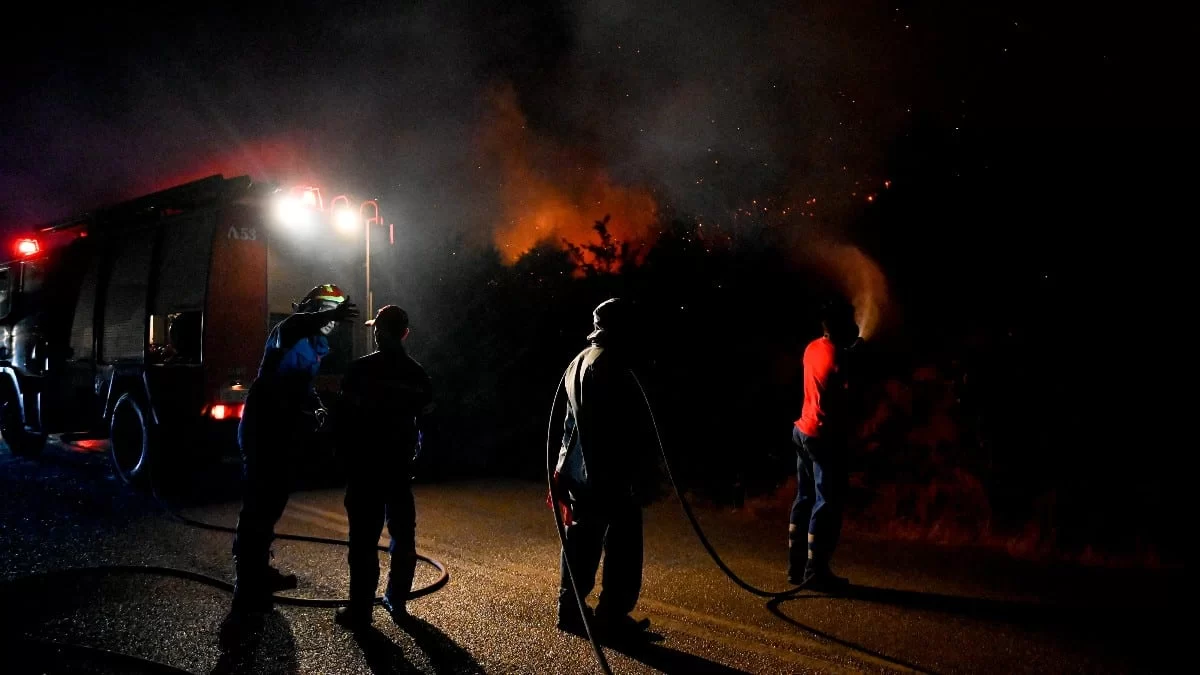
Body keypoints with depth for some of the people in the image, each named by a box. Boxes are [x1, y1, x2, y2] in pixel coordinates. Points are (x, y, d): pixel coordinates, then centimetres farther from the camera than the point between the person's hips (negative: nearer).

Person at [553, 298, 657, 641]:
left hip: (578, 472, 10)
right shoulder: (612, 368, -18)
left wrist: (565, 466, 23)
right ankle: (612, 618, 5)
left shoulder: (579, 362, 13)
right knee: (621, 548, 0)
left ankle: (571, 609, 23)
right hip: (611, 476, -10)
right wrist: (644, 478, -14)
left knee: (582, 542, 16)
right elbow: (633, 432, -19)